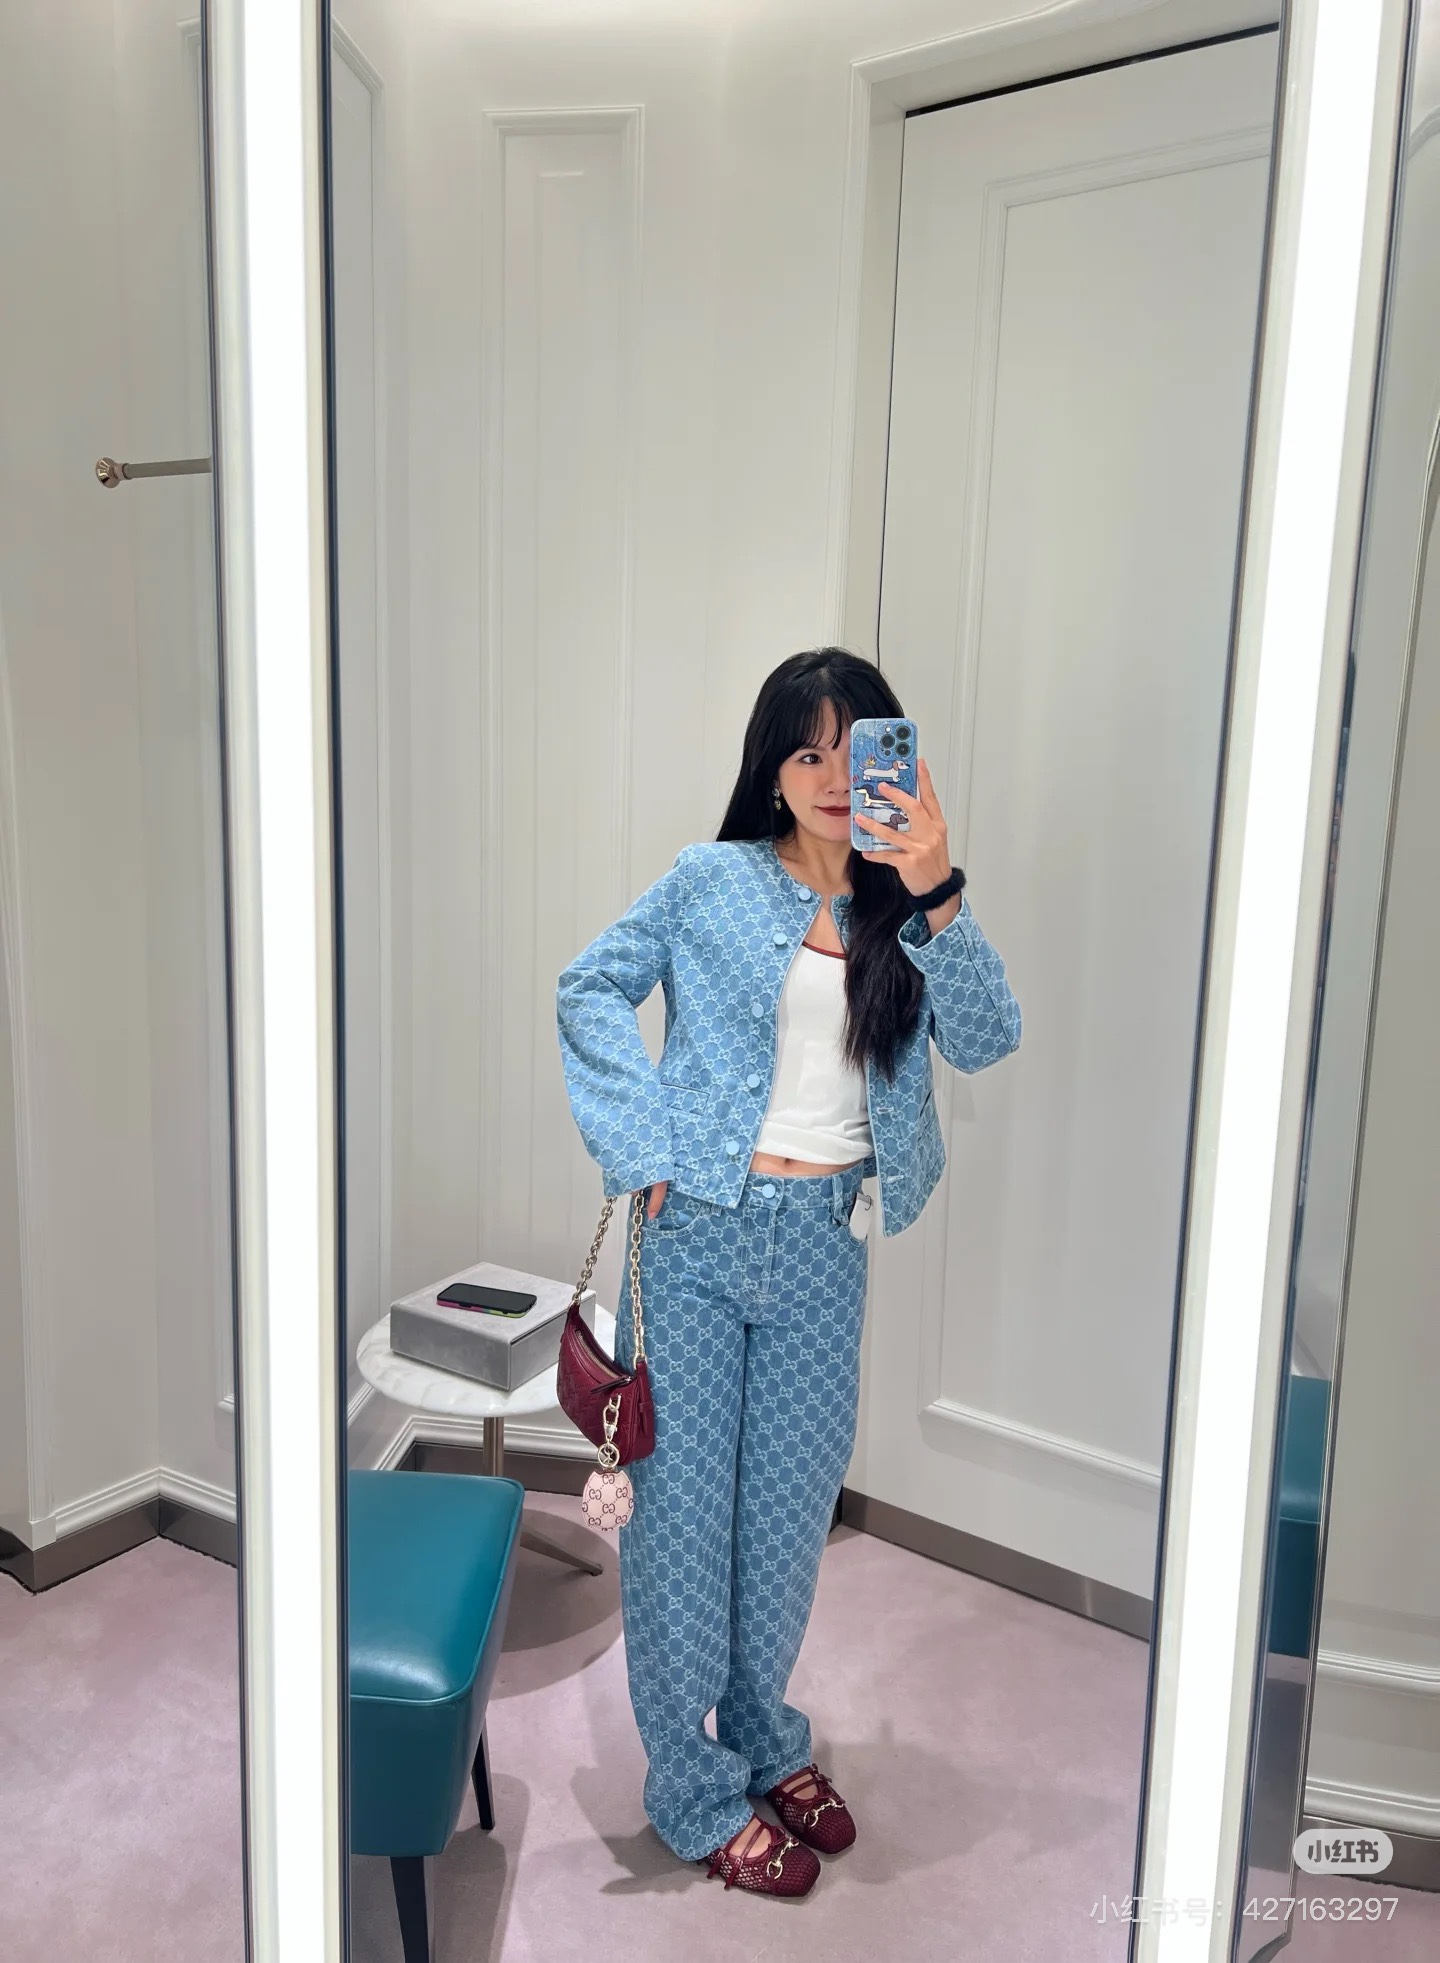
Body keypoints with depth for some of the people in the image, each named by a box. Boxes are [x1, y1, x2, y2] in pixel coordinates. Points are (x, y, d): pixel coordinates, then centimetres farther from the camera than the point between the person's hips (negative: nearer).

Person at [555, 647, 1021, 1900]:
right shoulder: (714, 883, -2)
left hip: (824, 1245, 3)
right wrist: (648, 1138, -9)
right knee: (683, 1503, 6)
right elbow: (591, 989, 1)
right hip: (699, 1232, -2)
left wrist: (934, 893, -24)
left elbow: (985, 1038, -10)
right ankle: (696, 1793, 26)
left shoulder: (904, 910, 5)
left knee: (792, 1502, 16)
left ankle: (764, 1736, 40)